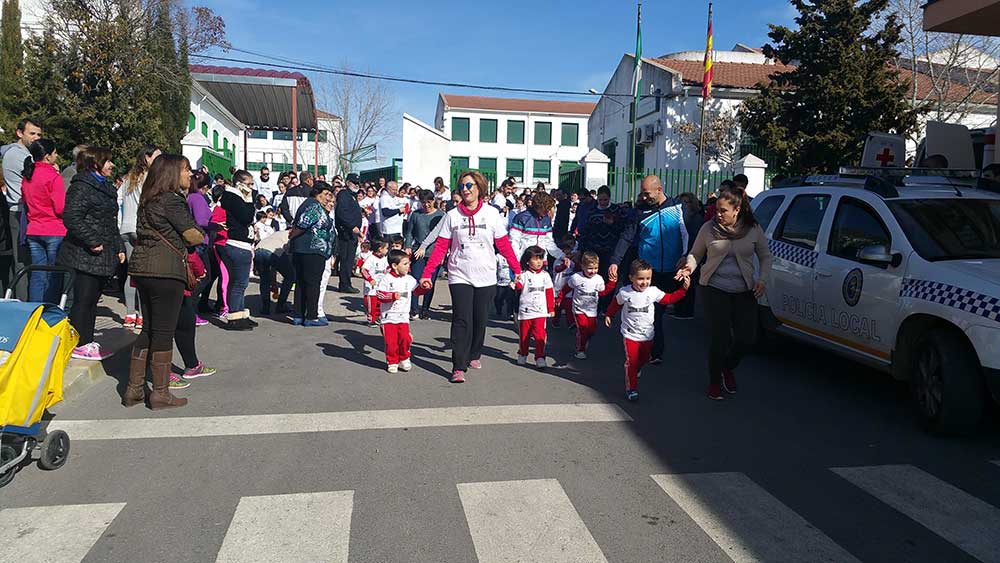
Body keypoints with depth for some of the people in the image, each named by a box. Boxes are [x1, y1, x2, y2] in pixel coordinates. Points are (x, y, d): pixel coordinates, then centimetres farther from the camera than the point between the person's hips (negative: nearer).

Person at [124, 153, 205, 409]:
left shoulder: (147, 200, 16)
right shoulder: (172, 200, -10)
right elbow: (192, 235, -11)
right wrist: (202, 235, 9)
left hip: (142, 267, 9)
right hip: (166, 270, -9)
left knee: (148, 328, 15)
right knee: (164, 331, -2)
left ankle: (134, 388, 19)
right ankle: (160, 393, 4)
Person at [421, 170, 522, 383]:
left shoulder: (492, 213, 1)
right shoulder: (452, 215, 1)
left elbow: (504, 245, 3)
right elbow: (441, 247, -1)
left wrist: (517, 269, 0)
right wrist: (427, 273, -8)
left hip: (486, 277, 1)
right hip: (460, 277, -1)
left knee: (480, 321, 10)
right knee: (462, 321, -8)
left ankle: (474, 355, 33)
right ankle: (458, 367, -6)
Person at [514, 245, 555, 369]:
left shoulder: (545, 275, 7)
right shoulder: (524, 274, -3)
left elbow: (550, 293, 11)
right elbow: (518, 286, -17)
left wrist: (551, 309, 11)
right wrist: (516, 283, -40)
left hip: (540, 311, 1)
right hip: (525, 311, -1)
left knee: (540, 335, -9)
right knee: (524, 335, 11)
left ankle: (540, 358, -6)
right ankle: (522, 355, 29)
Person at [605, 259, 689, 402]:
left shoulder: (653, 291, -8)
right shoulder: (624, 293, -11)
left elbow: (669, 298, -1)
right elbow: (615, 304, 7)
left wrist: (684, 288, -9)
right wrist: (608, 315, 17)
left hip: (647, 335, 3)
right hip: (630, 335, -3)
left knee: (644, 359, 19)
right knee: (631, 362, -3)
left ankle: (634, 372, 50)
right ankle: (631, 388, 7)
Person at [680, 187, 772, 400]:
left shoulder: (753, 229, 0)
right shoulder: (709, 228, -3)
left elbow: (765, 256, 12)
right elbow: (695, 253, 7)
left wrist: (762, 279, -3)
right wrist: (690, 266, -14)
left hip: (745, 290, 2)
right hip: (715, 288, -2)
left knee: (747, 337, -1)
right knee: (720, 336, -7)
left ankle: (728, 367, 31)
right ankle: (715, 381, 15)